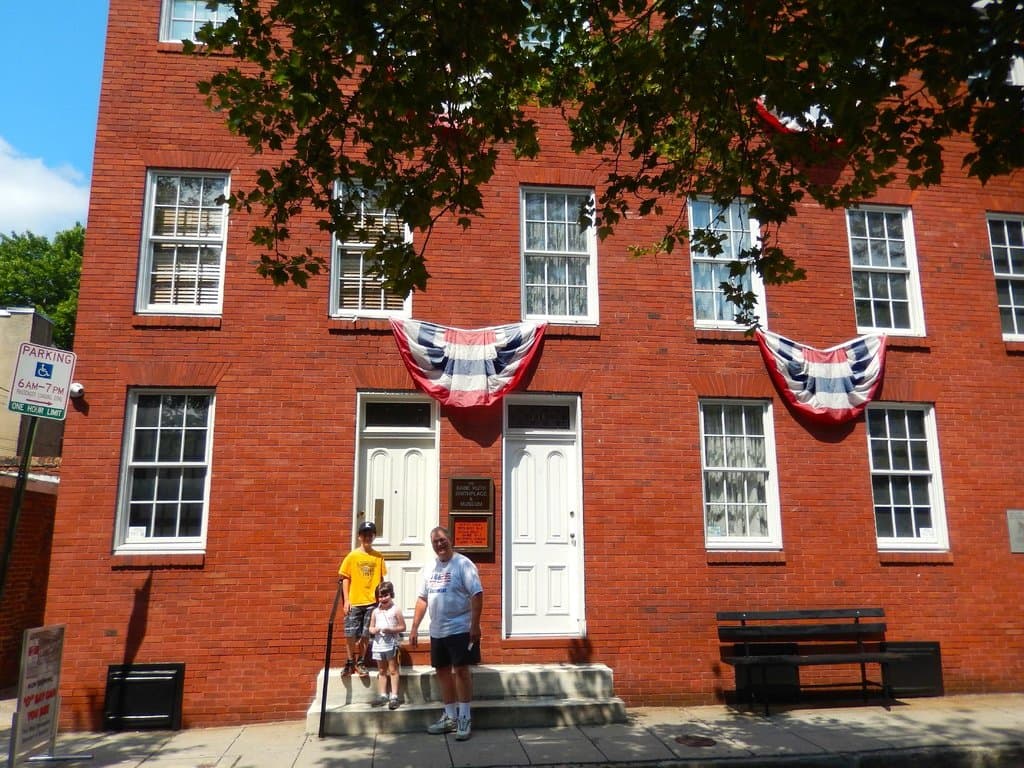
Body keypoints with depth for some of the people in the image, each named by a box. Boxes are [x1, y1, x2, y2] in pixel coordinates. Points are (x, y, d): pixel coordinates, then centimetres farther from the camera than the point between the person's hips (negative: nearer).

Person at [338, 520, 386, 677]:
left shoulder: (378, 557, 3)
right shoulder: (352, 556, -1)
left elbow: (381, 579, 8)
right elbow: (346, 578, 1)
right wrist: (346, 600, -4)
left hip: (372, 602, 1)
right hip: (354, 602, -1)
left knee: (365, 635, 5)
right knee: (350, 634, 2)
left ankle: (360, 663, 19)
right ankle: (350, 662, 19)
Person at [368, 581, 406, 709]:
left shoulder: (396, 610, -6)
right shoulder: (375, 611, 7)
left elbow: (402, 627, -6)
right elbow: (371, 628, 12)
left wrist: (390, 629, -19)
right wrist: (373, 630, -11)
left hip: (391, 643, -5)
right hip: (378, 644, 5)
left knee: (393, 670, 0)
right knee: (381, 671, 12)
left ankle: (394, 696, 1)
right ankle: (382, 695, 20)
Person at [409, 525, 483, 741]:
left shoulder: (463, 564, -10)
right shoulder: (428, 568, 10)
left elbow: (477, 595, -14)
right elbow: (422, 599, 15)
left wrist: (475, 625, -20)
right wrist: (415, 627, 11)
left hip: (460, 629, -7)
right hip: (437, 631, 7)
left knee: (461, 670, -4)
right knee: (442, 671, 13)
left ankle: (465, 719, 6)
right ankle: (450, 717, 26)